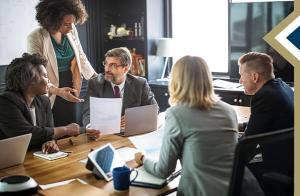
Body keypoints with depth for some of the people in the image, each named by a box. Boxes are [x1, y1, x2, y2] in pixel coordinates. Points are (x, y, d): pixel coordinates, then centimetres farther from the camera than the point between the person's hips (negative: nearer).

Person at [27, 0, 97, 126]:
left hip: (70, 93, 5)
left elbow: (81, 57, 10)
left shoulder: (71, 31, -3)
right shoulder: (35, 38, -17)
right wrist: (57, 91, -35)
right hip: (50, 96, -4)